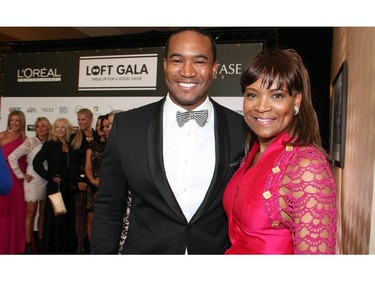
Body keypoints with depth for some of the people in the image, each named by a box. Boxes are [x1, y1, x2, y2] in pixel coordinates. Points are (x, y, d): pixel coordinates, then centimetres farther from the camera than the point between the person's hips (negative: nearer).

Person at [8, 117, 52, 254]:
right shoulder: (30, 142, -7)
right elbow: (12, 157, -9)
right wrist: (21, 175, -7)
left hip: (47, 181, 4)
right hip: (33, 181, -4)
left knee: (43, 212, 10)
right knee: (31, 212, 1)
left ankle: (40, 241, 21)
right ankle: (29, 244, 11)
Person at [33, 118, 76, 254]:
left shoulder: (71, 145, 10)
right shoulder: (50, 144, -1)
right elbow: (36, 162, -9)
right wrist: (49, 177, -10)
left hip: (68, 186, 4)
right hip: (55, 186, -4)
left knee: (68, 218, 9)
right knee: (54, 218, 2)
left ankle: (67, 248, 22)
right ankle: (52, 248, 16)